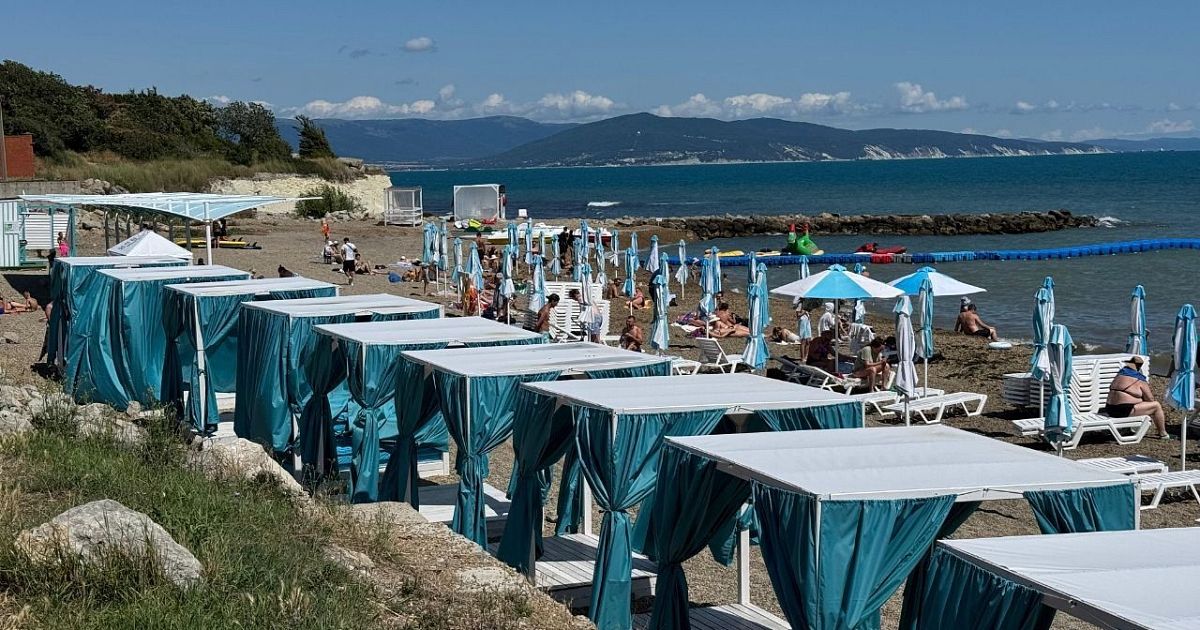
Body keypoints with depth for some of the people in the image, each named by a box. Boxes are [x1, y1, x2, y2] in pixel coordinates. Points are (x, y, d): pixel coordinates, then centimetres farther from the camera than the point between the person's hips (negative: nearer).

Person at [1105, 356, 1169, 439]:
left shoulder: (1119, 375, 15)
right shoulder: (1139, 380, -6)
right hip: (1125, 412, -9)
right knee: (1157, 405, 2)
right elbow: (1150, 400, 0)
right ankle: (1163, 434, 14)